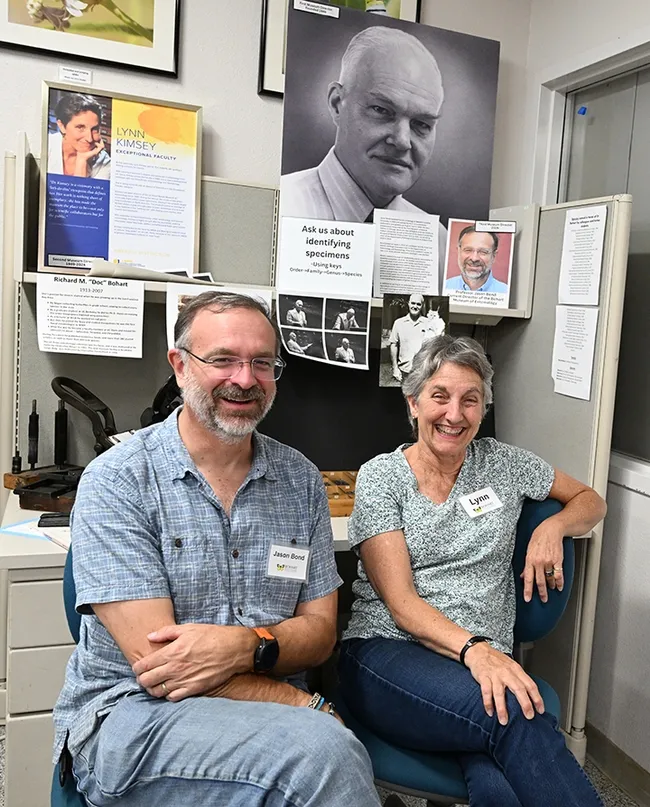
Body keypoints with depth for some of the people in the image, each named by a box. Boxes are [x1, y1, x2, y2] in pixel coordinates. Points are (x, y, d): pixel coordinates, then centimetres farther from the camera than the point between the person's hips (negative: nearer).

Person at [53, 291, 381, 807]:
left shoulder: (301, 480, 5)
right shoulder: (117, 481, -8)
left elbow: (320, 631, 6)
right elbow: (153, 662, -14)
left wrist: (248, 645, -16)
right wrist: (308, 708, -15)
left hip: (270, 712, 5)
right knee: (324, 750, -29)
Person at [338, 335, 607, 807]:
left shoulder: (502, 462, 11)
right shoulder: (381, 476, 1)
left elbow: (591, 501, 24)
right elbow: (399, 601, -6)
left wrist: (553, 527, 1)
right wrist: (473, 648, -24)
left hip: (484, 660, 2)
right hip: (388, 652, -2)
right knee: (517, 718, -33)